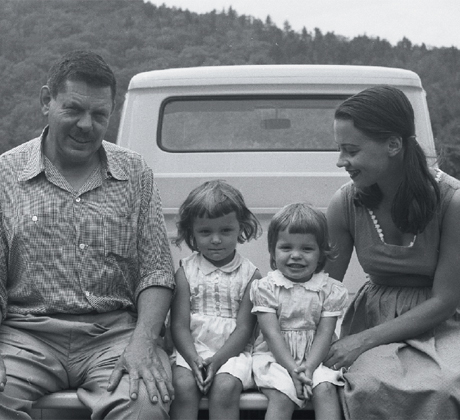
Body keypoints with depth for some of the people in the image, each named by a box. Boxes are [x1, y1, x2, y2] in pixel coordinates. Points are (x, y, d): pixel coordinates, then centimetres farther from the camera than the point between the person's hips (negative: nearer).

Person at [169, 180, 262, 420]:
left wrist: (216, 360, -17)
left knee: (225, 386, -29)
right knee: (183, 384, -28)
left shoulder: (249, 275, 2)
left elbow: (244, 328, -3)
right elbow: (179, 324, -1)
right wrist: (194, 359, -19)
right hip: (192, 350, 1)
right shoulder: (185, 272, 5)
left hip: (232, 351, -1)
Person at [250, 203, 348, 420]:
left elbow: (324, 334, -5)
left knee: (325, 389, -25)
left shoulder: (330, 289, 1)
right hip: (275, 357, -2)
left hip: (315, 356, 2)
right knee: (282, 396, -26)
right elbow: (272, 334, -10)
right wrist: (293, 369, -22)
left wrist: (308, 367, -21)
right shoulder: (265, 287, -4)